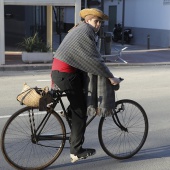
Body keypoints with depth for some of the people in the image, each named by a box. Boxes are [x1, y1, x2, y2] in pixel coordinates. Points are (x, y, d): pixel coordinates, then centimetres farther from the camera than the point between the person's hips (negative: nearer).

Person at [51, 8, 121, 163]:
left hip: (58, 71, 10)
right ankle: (76, 151, 5)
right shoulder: (86, 32, -13)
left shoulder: (79, 29, 19)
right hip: (66, 75, -10)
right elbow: (95, 60, -18)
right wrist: (111, 77, -11)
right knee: (80, 112, -2)